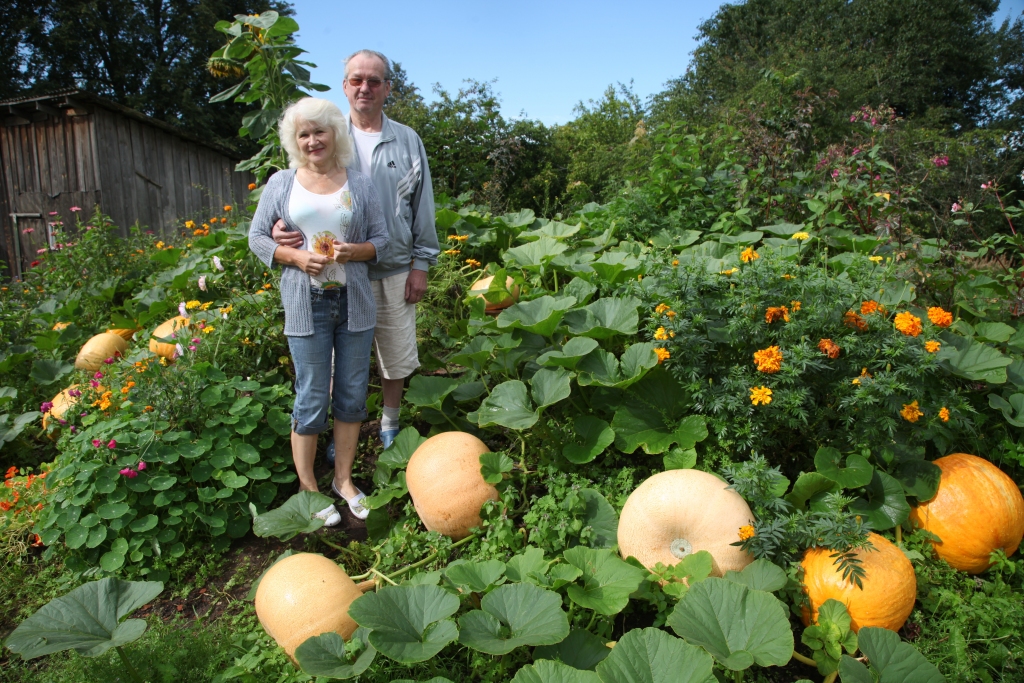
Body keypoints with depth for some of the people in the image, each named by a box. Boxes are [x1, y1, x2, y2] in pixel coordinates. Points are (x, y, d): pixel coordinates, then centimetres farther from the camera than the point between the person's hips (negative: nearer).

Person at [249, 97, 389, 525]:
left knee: (352, 395, 9)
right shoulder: (281, 183, 5)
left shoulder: (359, 183, 7)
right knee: (312, 400, 2)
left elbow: (382, 240, 6)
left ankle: (344, 479, 26)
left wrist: (353, 251, -14)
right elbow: (257, 238, 6)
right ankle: (307, 487, 19)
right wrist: (296, 257, -12)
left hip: (354, 303, 2)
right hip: (306, 305, -2)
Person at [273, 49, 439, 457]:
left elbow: (423, 206, 6)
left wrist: (421, 263, 2)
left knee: (395, 355, 11)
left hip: (395, 270, 1)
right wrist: (281, 225, -17)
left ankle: (390, 424, 31)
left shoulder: (407, 141, 6)